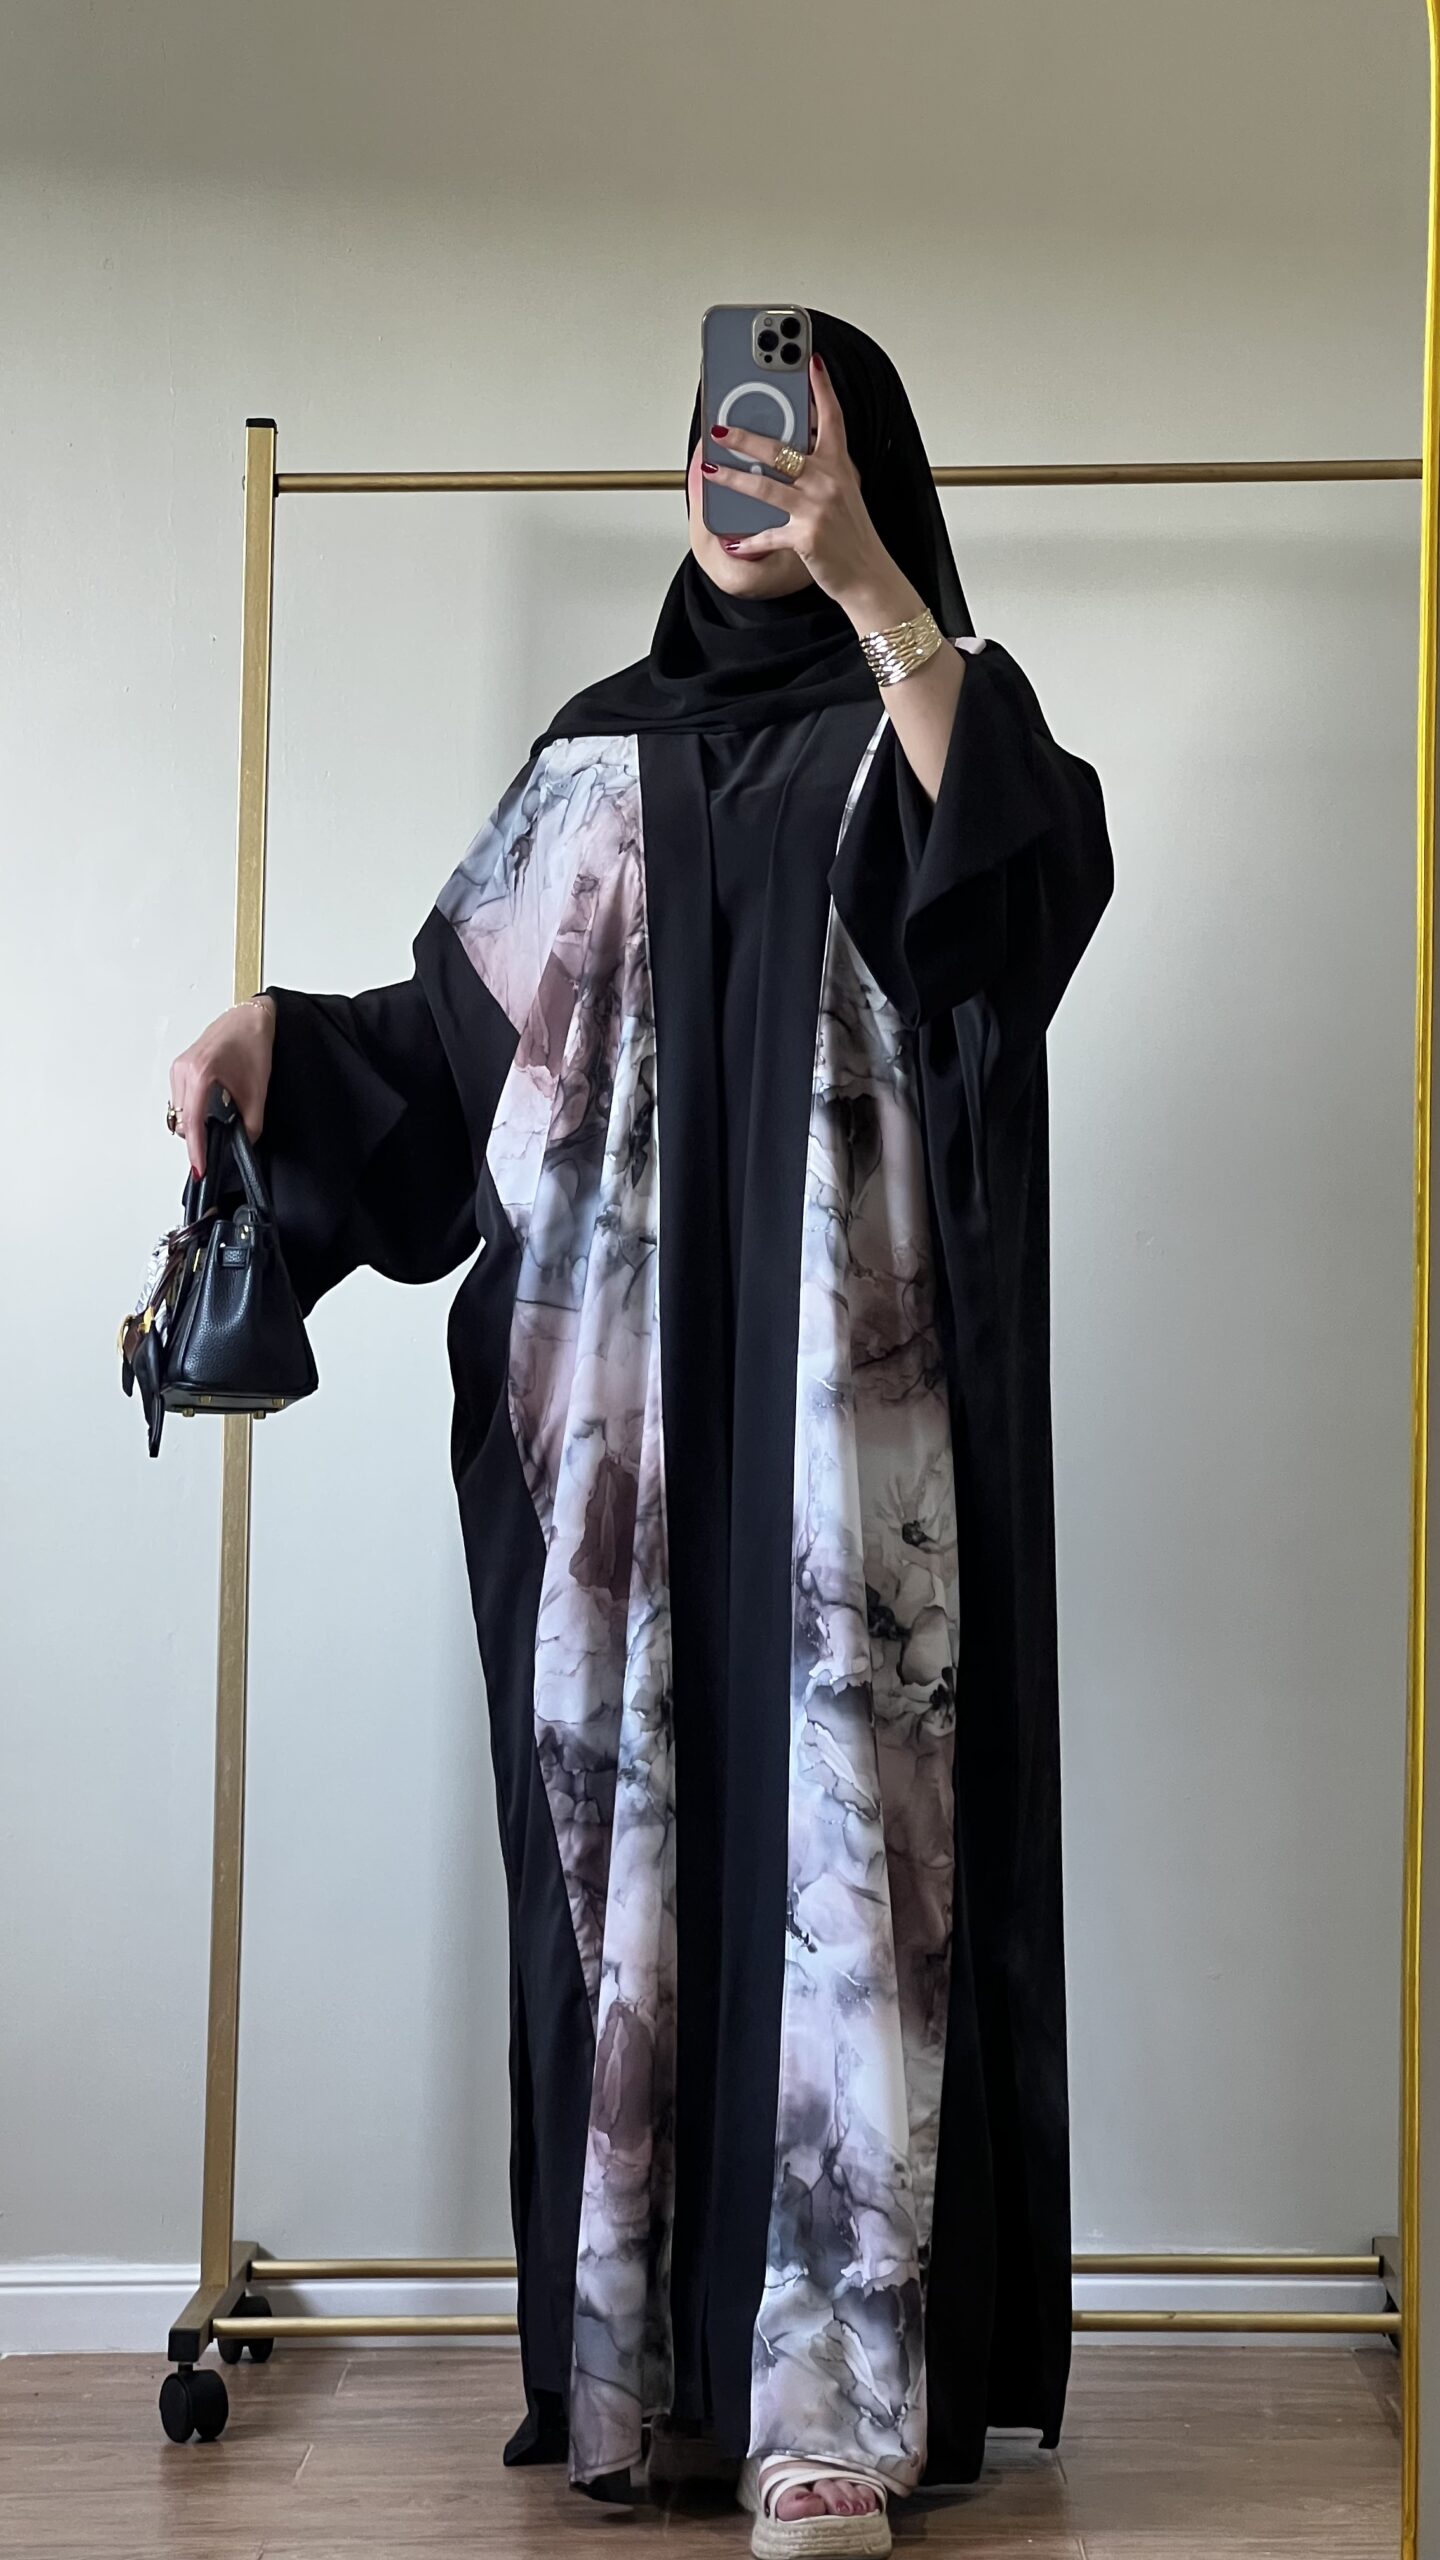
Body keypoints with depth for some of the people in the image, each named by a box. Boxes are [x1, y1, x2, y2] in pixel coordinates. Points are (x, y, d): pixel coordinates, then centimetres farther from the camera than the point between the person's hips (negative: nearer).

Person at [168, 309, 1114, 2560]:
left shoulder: (917, 733, 8)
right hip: (622, 1412, 4)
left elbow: (1045, 870, -15)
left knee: (835, 1818, -9)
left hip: (850, 1402, -3)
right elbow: (462, 1024, 18)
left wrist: (870, 584, -20)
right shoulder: (605, 754, 19)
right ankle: (638, 2367, 8)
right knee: (629, 1824, 1)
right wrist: (283, 1037, 1)